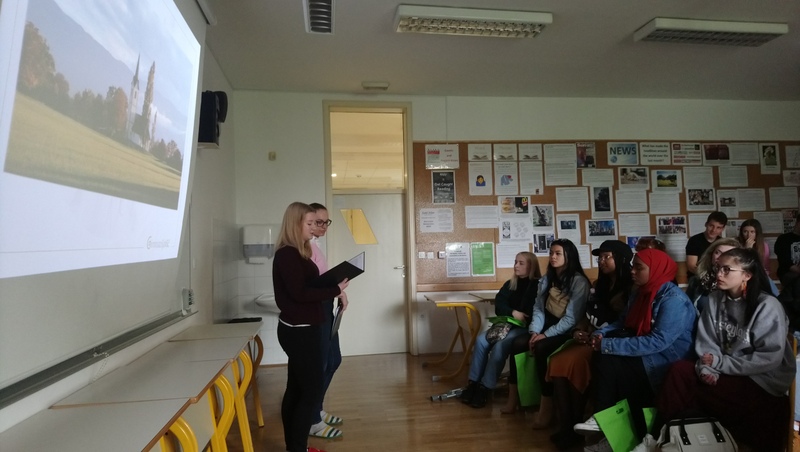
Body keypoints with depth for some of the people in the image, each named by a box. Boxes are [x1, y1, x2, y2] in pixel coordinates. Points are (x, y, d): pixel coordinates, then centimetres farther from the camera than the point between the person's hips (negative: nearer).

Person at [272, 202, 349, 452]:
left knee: (296, 388, 16)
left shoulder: (297, 253, 12)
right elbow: (299, 293, -22)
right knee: (312, 389, -3)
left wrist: (333, 289, -3)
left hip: (300, 329, 10)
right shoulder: (287, 254, -17)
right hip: (299, 331, -10)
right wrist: (335, 290, -16)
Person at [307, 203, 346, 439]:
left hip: (324, 309, 11)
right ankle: (312, 422, 18)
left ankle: (317, 409, 35)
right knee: (318, 365, 1)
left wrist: (338, 289, 3)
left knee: (333, 360, 19)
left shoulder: (314, 245, 15)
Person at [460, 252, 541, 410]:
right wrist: (513, 313, -13)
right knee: (481, 341, -17)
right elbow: (499, 305, 3)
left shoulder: (537, 286, -3)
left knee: (500, 346, -30)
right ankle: (473, 383, -12)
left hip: (525, 328, -6)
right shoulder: (510, 284, 15)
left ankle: (485, 387, -20)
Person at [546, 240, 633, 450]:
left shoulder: (630, 289, -3)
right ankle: (565, 425, -18)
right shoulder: (598, 285, 20)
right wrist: (578, 331, 1)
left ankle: (575, 426, -13)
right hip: (590, 339, 7)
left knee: (573, 362, -29)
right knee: (557, 361, -21)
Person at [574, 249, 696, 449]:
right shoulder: (641, 293, 8)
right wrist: (600, 334, -13)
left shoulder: (674, 300, -21)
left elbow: (658, 342, -30)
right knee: (601, 354, -15)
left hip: (667, 364, -8)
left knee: (607, 362, -22)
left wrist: (608, 345, -31)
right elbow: (623, 323, 10)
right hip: (645, 355, 9)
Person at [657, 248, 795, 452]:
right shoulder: (715, 299, 2)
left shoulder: (767, 306, -15)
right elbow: (705, 341, -2)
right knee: (679, 369, -19)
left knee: (695, 393, -25)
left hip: (762, 380, -5)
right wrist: (706, 367, -21)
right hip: (723, 370, 5)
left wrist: (721, 362, -18)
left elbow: (770, 358, -19)